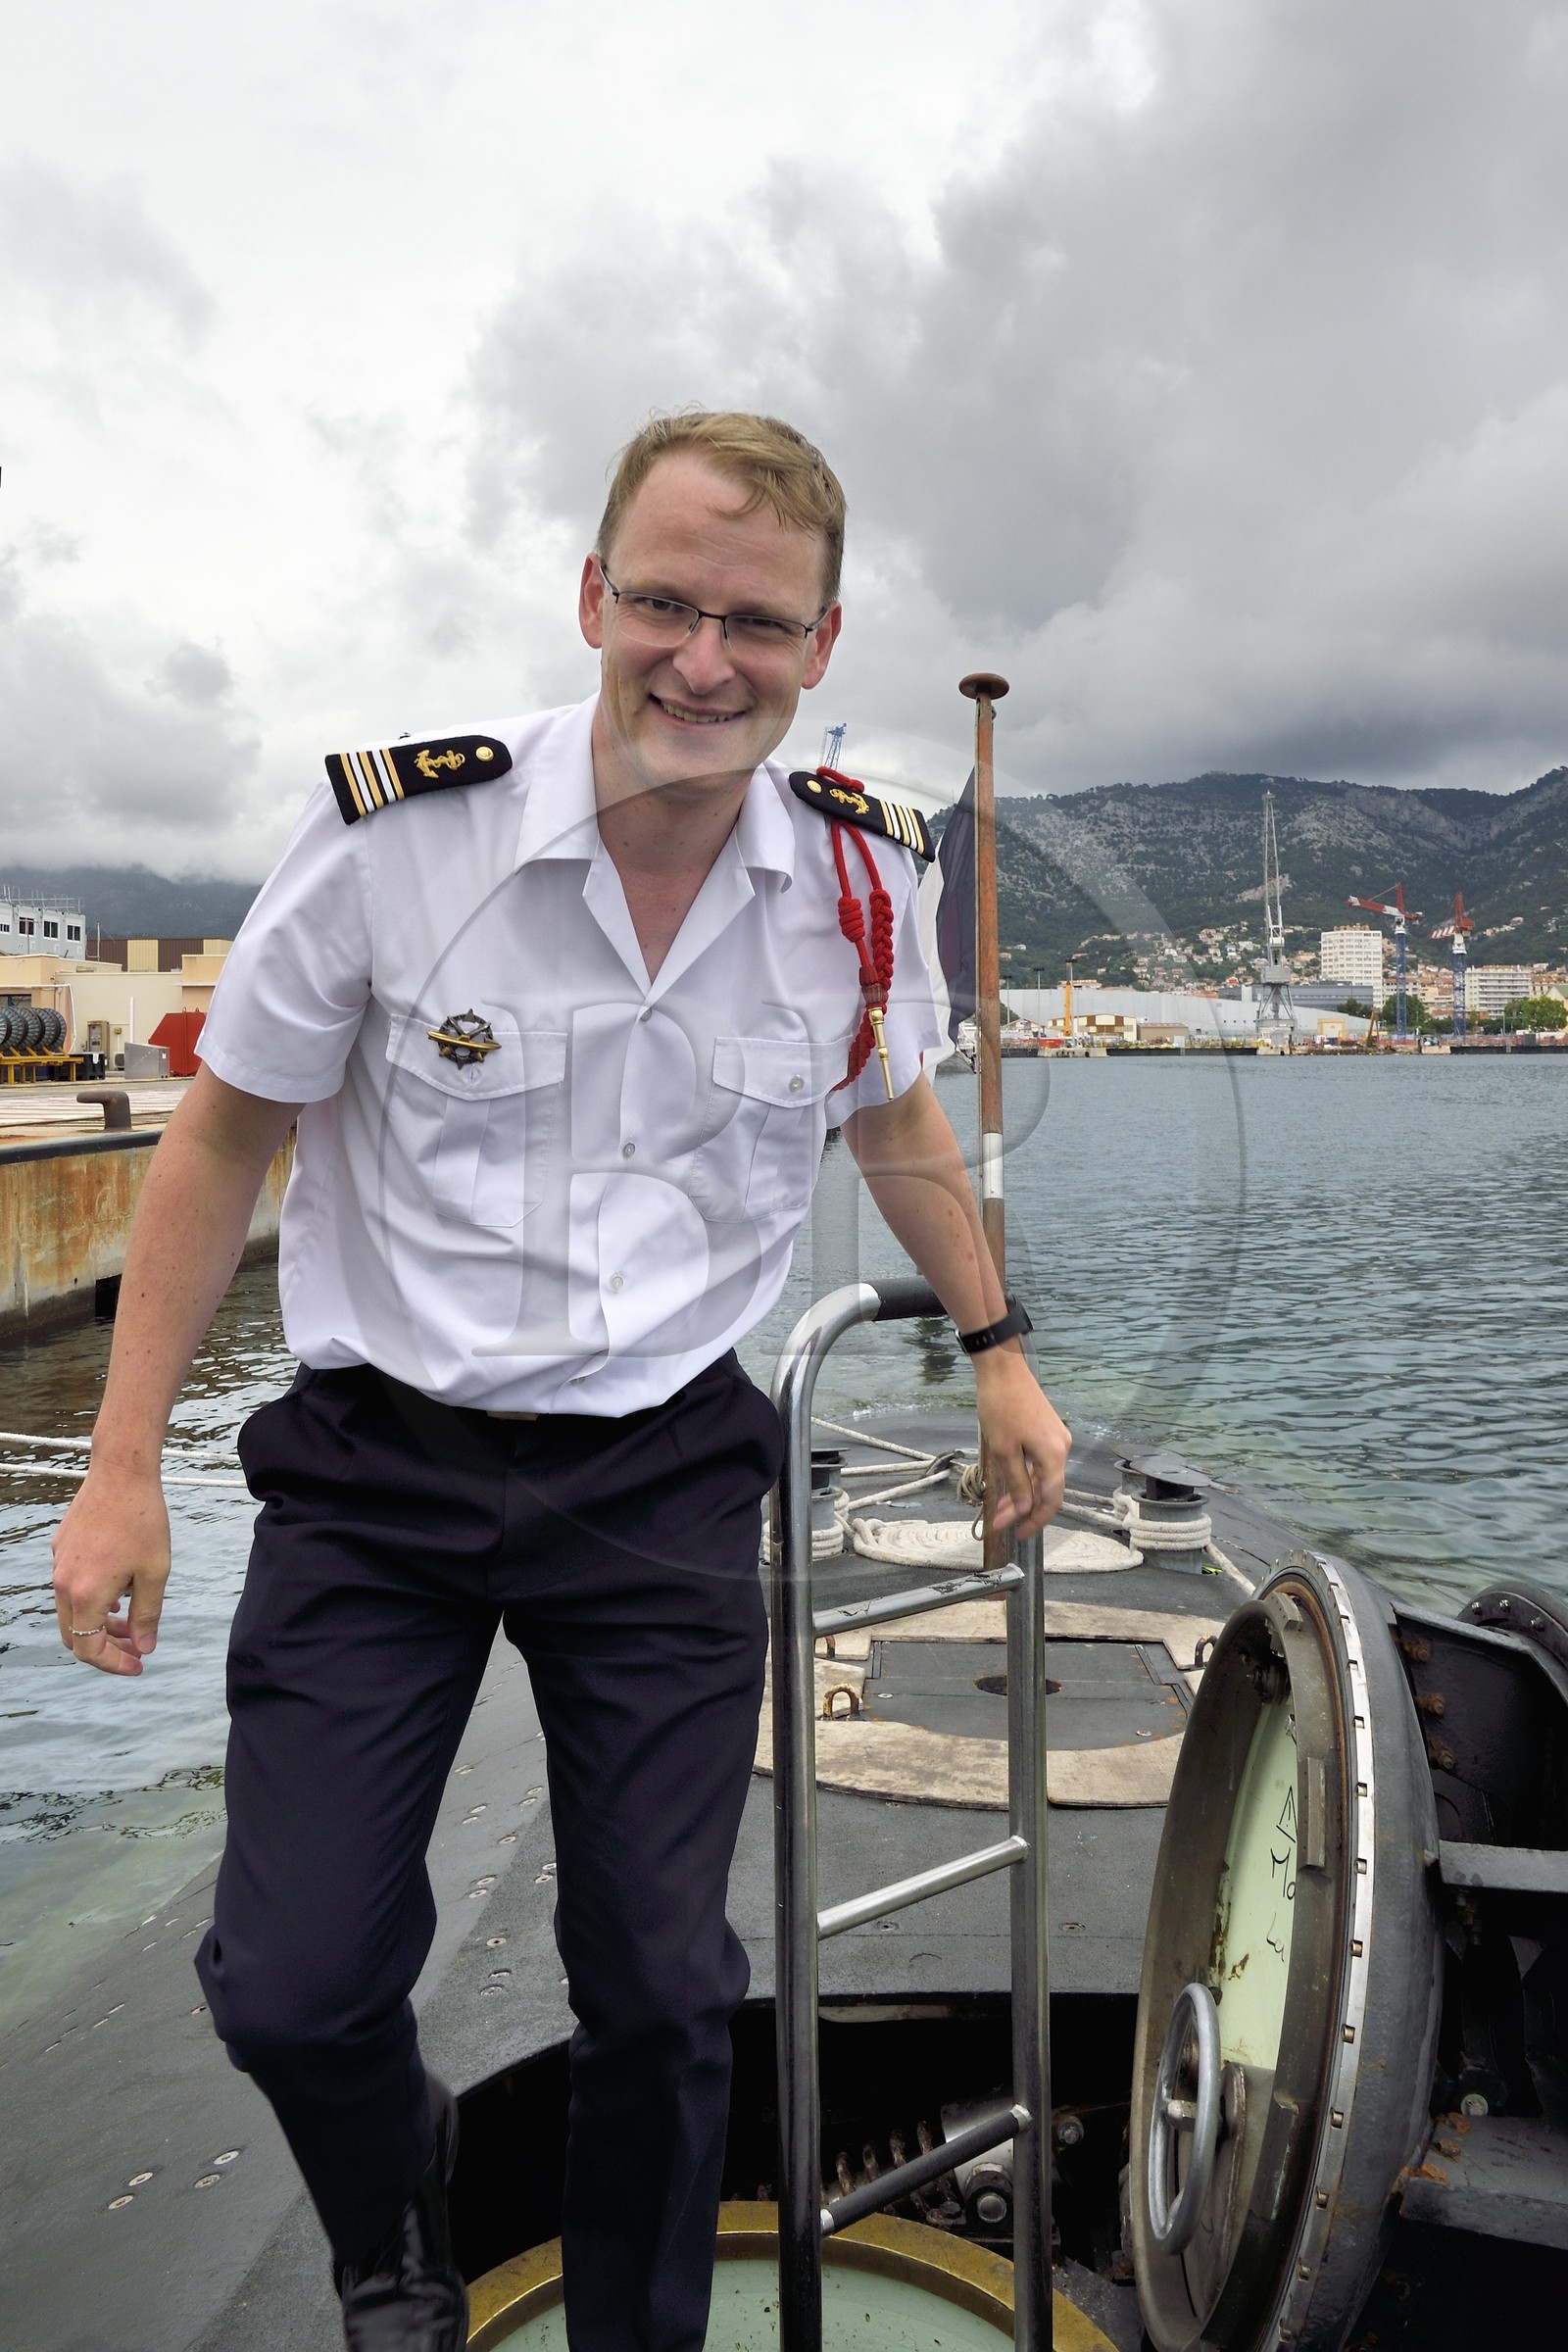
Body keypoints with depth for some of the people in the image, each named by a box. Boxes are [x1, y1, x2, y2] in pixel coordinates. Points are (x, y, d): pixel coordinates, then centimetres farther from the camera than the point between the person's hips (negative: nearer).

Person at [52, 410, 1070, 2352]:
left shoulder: (855, 892, -5)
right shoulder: (393, 828, -14)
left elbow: (894, 1124, 15)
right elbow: (226, 1136, -3)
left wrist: (997, 1353, 22)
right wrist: (123, 1468, -2)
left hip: (662, 1478, 2)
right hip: (378, 1465, -1)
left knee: (662, 1990, 7)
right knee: (291, 1992, 1)